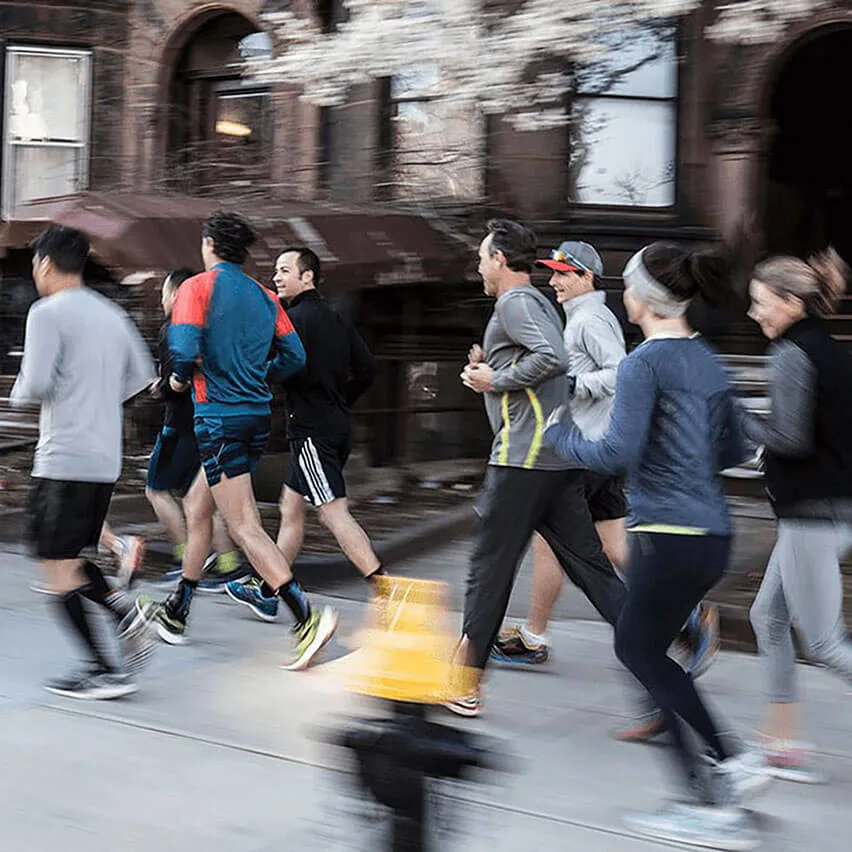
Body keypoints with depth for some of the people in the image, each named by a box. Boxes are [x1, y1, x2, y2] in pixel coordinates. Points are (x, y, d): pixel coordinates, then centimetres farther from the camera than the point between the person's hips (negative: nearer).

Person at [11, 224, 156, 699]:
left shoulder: (49, 312, -9)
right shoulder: (112, 313, 14)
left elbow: (36, 384, -17)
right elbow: (142, 375, 19)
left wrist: (19, 393, 5)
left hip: (64, 457, -8)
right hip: (107, 459, 8)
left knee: (59, 568, -2)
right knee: (72, 559, 19)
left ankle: (105, 672, -4)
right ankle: (123, 612, -4)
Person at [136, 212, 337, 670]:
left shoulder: (197, 287, -7)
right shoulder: (264, 295, 11)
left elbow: (184, 352, -19)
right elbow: (294, 356, 7)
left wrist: (179, 379, 2)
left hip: (219, 417, -8)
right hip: (257, 415, 8)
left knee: (244, 527, -9)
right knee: (196, 506, 21)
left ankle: (308, 618, -21)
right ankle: (175, 613, 31)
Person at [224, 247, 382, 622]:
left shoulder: (296, 318, -11)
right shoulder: (336, 319, 15)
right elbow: (366, 368, 16)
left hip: (311, 430, -9)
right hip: (336, 426, 10)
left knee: (335, 514, -11)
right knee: (291, 506, 16)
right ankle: (267, 594, 25)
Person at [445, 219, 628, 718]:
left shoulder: (514, 302, -7)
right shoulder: (541, 303, 23)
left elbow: (553, 358, -23)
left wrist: (497, 380, -12)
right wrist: (488, 376, 18)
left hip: (523, 457, -9)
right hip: (562, 457, 9)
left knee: (490, 566, 0)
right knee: (589, 565, 6)